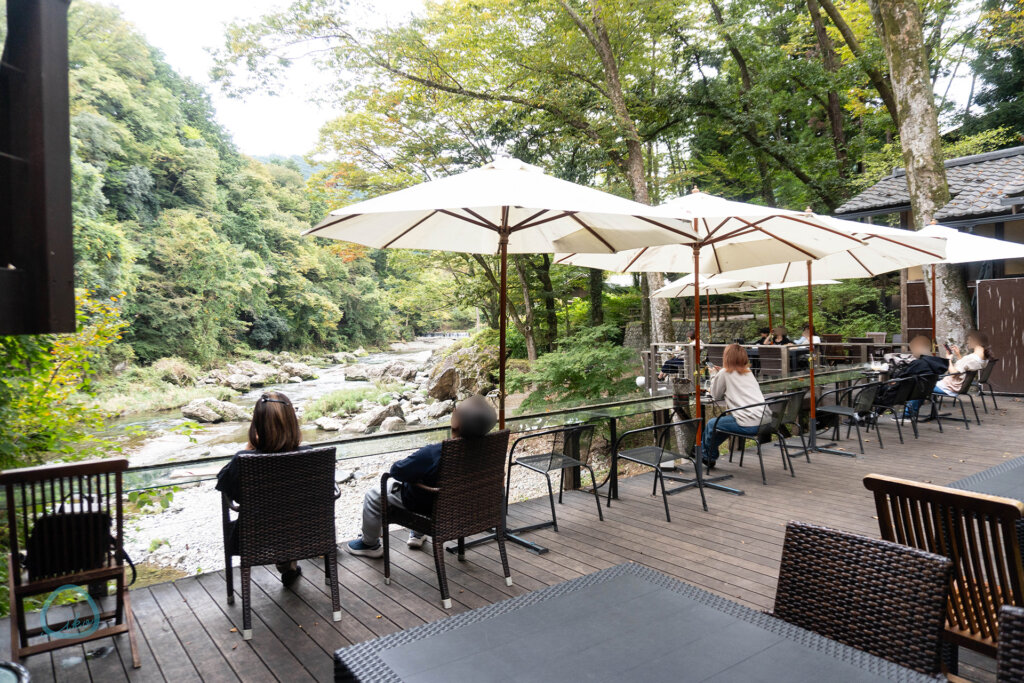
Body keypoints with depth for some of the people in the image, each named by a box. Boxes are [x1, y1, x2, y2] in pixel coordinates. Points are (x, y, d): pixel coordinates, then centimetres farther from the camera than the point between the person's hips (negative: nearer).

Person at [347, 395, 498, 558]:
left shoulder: (432, 454, -39)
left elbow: (396, 471, -27)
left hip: (424, 503, -6)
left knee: (373, 495, 15)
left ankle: (370, 544, 34)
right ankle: (417, 534, 47)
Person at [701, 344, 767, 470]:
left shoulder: (725, 373, -1)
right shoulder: (748, 372, 19)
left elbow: (716, 396, 10)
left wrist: (714, 378, 25)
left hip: (749, 424, -8)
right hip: (763, 420, 8)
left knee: (711, 424, 12)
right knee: (723, 421, 28)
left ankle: (707, 457, 29)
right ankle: (710, 456, 38)